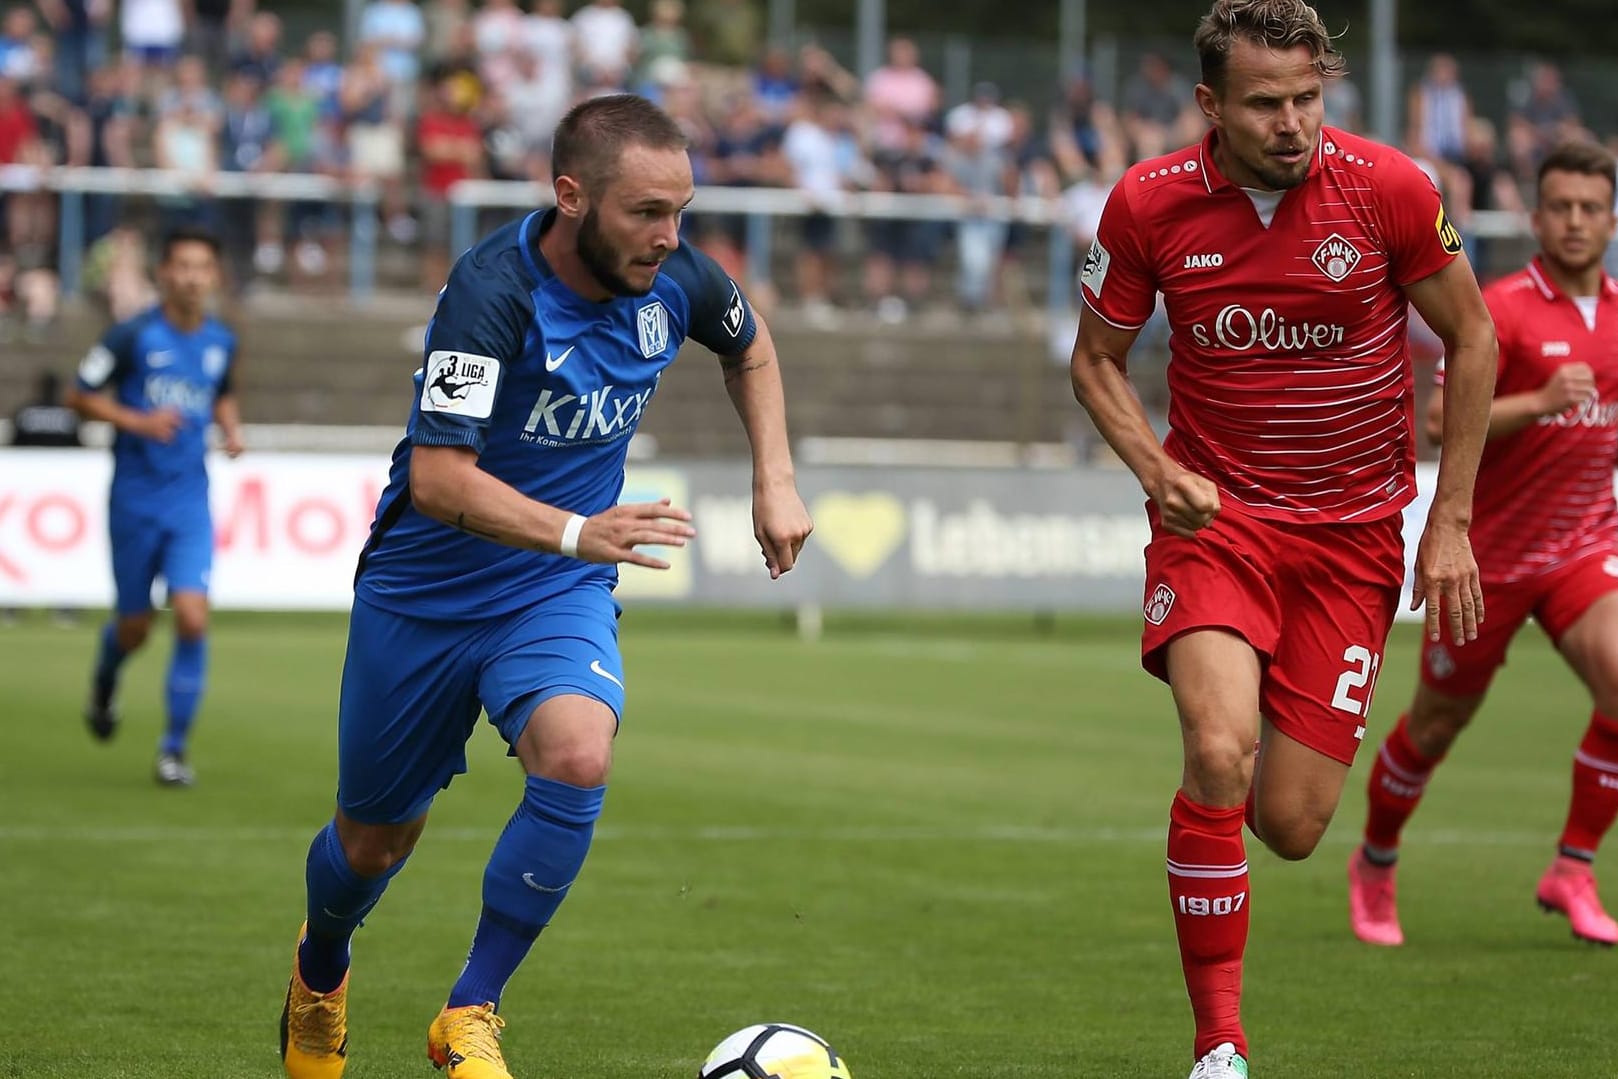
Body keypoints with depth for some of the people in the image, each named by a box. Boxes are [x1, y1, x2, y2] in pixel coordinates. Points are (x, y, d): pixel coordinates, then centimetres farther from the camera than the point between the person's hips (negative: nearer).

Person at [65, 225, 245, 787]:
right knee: (135, 628, 8)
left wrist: (232, 429, 2)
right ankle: (104, 685, 46)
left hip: (190, 503, 2)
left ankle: (175, 746, -2)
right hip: (135, 501, -2)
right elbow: (79, 396, -5)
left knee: (193, 618, -14)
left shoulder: (222, 342, 3)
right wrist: (138, 421, -18)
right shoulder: (132, 336, -10)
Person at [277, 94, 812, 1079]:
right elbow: (438, 477, -33)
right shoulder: (493, 291, -27)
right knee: (375, 841, 12)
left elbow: (750, 344, 16)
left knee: (577, 760, -29)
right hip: (423, 593, -3)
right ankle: (321, 977, 48)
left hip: (560, 594, 3)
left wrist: (775, 478, 6)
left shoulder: (674, 279, -10)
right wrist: (578, 532, -44)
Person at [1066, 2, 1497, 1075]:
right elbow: (1097, 357, 6)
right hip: (1215, 509, 0)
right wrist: (1157, 470, -12)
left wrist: (1450, 521, -1)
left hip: (1355, 529, 1)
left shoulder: (1388, 188, -11)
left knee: (1290, 823, -4)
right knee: (1221, 753, -26)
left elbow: (1471, 339, 2)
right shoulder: (1148, 203, -9)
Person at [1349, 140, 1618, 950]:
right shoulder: (1503, 307, -13)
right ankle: (1375, 865, 35)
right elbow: (1440, 419, -22)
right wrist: (1540, 403, -31)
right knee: (1435, 724, 9)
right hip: (1489, 550, -4)